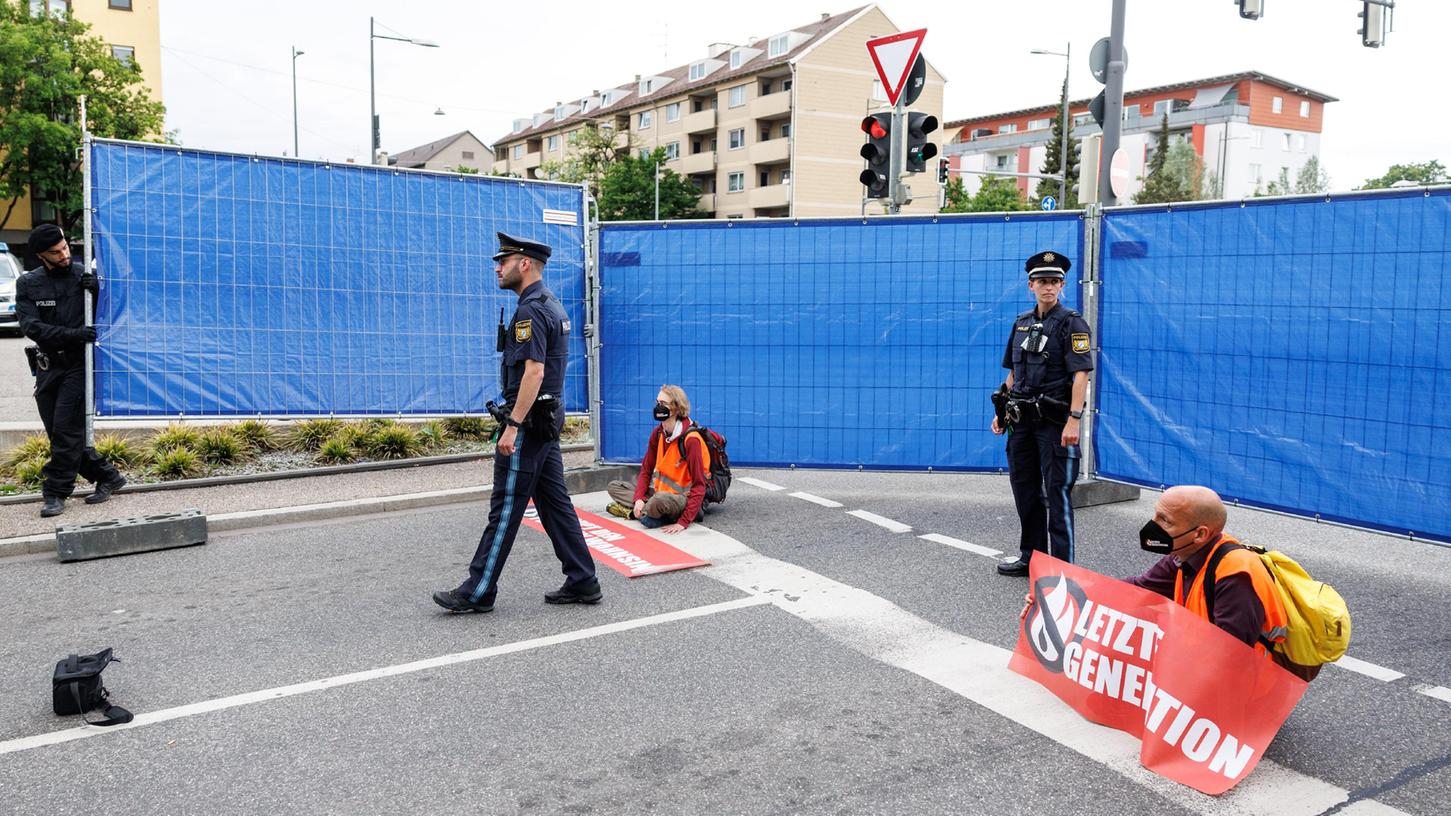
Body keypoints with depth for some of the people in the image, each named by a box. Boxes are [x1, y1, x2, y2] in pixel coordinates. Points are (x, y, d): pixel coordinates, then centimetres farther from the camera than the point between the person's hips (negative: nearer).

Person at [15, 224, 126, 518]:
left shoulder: (83, 275, -2)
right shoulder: (28, 284, 4)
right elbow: (30, 326, -8)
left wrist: (97, 291, -18)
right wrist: (73, 334, -23)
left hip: (79, 364, -4)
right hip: (48, 366, 4)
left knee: (67, 429, -10)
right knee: (58, 433, 8)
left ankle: (56, 493, -2)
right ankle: (107, 476, 20)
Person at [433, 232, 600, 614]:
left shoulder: (531, 310, -16)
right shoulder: (551, 304, 16)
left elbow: (533, 372, -24)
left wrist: (512, 426, -24)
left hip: (528, 422, -10)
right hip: (548, 420, 10)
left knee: (506, 507, -3)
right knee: (554, 502, 12)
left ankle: (478, 591, 5)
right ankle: (582, 582, 14)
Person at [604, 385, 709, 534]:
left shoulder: (691, 439, -21)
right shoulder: (657, 433, 2)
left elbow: (699, 486, -22)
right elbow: (646, 469, 7)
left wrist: (684, 522, -29)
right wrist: (639, 498, -12)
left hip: (682, 498, -8)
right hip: (658, 490, 8)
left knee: (660, 500, -40)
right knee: (614, 487, 3)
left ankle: (632, 512, -9)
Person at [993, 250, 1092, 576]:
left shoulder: (1072, 323, -6)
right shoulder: (1021, 322, 13)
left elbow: (1080, 375, -14)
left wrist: (1074, 420, -22)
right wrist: (1002, 411, 13)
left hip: (1054, 421, -7)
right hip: (1022, 420, 7)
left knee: (1057, 492, -4)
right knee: (1024, 488, 13)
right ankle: (1031, 557, 26)